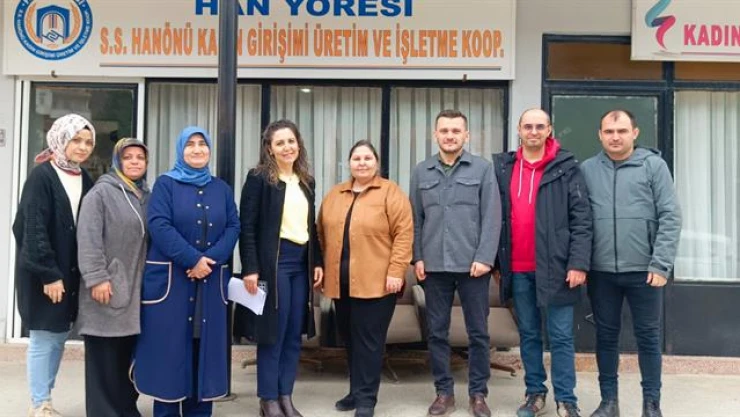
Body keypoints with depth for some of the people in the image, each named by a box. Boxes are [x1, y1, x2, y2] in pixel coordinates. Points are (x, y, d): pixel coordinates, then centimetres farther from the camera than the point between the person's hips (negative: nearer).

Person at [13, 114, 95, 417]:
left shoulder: (84, 179, 9)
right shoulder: (42, 176, -11)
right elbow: (34, 229, -16)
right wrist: (49, 273, -19)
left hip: (72, 272, 7)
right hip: (44, 274, -7)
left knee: (59, 337, 12)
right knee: (43, 339, 1)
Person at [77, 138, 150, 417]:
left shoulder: (146, 196, 15)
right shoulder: (101, 192, -5)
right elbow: (88, 239, -12)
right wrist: (96, 278, -18)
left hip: (135, 288, 6)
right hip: (108, 286, -6)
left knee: (128, 356, 11)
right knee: (105, 359, -1)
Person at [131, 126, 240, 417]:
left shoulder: (222, 189, 13)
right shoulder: (165, 184, 3)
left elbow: (233, 227, 4)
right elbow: (159, 225, -10)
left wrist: (212, 259, -13)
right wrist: (193, 259, -17)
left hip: (211, 280, 3)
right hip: (170, 277, -3)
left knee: (205, 344, 5)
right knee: (170, 346, 0)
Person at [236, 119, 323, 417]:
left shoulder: (307, 182, 14)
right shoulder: (258, 178, -5)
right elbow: (247, 226, -10)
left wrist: (317, 262, 11)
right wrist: (250, 268, -16)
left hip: (301, 262, 6)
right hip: (273, 261, -6)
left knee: (294, 334, 8)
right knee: (272, 332, 0)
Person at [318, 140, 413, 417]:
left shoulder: (391, 192, -3)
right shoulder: (334, 195, 13)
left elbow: (404, 233, -9)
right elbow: (322, 234, 18)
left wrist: (396, 271, -15)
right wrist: (321, 269, 12)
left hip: (376, 281, -5)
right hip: (341, 282, 5)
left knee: (369, 339, -2)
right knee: (349, 338, 13)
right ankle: (357, 391, 27)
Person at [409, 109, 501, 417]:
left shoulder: (482, 169, 1)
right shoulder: (421, 172, 8)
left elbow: (492, 217, -4)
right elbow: (415, 219, 8)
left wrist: (484, 257, -11)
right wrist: (417, 257, 1)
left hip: (472, 264, -2)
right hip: (434, 265, 2)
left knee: (478, 332, 6)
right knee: (437, 332, 8)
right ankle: (444, 392, 22)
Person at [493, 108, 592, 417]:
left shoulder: (566, 168, -2)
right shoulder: (503, 167, 8)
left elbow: (581, 220, -6)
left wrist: (578, 263, -13)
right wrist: (496, 261, 7)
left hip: (555, 266, -3)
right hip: (517, 269, 4)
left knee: (560, 336, 3)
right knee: (528, 334, 13)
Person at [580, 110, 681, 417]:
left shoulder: (653, 165, -1)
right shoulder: (587, 169, 4)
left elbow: (670, 217, -6)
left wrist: (661, 264, -12)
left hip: (644, 269, -2)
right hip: (601, 271, 2)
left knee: (648, 336, 9)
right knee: (606, 336, 11)